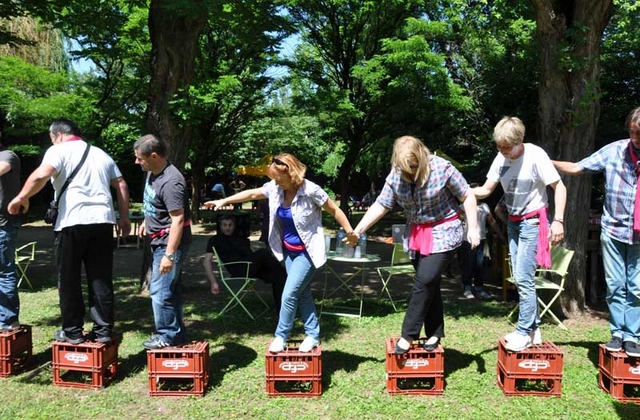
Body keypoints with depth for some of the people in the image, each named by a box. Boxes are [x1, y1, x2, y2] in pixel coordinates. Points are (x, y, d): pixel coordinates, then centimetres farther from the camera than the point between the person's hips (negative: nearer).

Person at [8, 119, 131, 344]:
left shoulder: (59, 150, 3)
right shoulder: (101, 154, 20)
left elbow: (41, 175, -15)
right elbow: (122, 186, 16)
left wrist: (21, 198, -2)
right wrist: (124, 217, 18)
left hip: (72, 222, -5)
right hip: (103, 221, 5)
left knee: (69, 280, 8)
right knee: (101, 279, 8)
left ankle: (72, 331, 15)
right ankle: (103, 330, 11)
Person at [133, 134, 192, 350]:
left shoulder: (171, 182, -25)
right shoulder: (152, 172, 5)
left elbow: (177, 220, -28)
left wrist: (169, 254, -29)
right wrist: (146, 221, 28)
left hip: (170, 242, -10)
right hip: (160, 241, 10)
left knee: (160, 290, -6)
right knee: (170, 289, 16)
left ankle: (167, 336, 9)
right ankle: (177, 333, 27)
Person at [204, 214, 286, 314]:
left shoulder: (242, 239, 33)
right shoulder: (216, 240, 21)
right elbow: (207, 261, 10)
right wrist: (213, 282, -5)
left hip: (253, 267, 5)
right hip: (237, 270, -5)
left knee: (277, 274, -24)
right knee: (263, 252, -31)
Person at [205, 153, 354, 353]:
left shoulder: (311, 190, -21)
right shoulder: (275, 188, -5)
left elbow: (335, 210, -13)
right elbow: (252, 193, 9)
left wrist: (351, 234, -11)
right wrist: (224, 201, 10)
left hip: (307, 252, -6)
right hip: (289, 250, 6)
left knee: (289, 294, -7)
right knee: (303, 294, 13)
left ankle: (280, 336, 13)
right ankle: (313, 335, 25)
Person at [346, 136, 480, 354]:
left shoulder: (442, 168, -17)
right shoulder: (395, 176, -5)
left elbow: (467, 196, -9)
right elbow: (381, 205, -2)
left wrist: (473, 228, -13)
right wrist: (357, 231, -10)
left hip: (443, 232, -5)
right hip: (417, 234, 5)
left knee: (425, 280, -13)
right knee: (429, 284, 10)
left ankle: (408, 335, -2)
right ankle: (435, 333, 23)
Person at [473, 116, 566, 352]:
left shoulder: (536, 156, -17)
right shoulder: (501, 159, 0)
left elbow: (559, 187, -13)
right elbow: (486, 189, 2)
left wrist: (558, 221, -20)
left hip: (533, 222, -7)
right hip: (513, 222, 7)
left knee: (523, 277, -10)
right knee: (520, 278, 9)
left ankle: (524, 332, 3)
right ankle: (534, 328, 21)